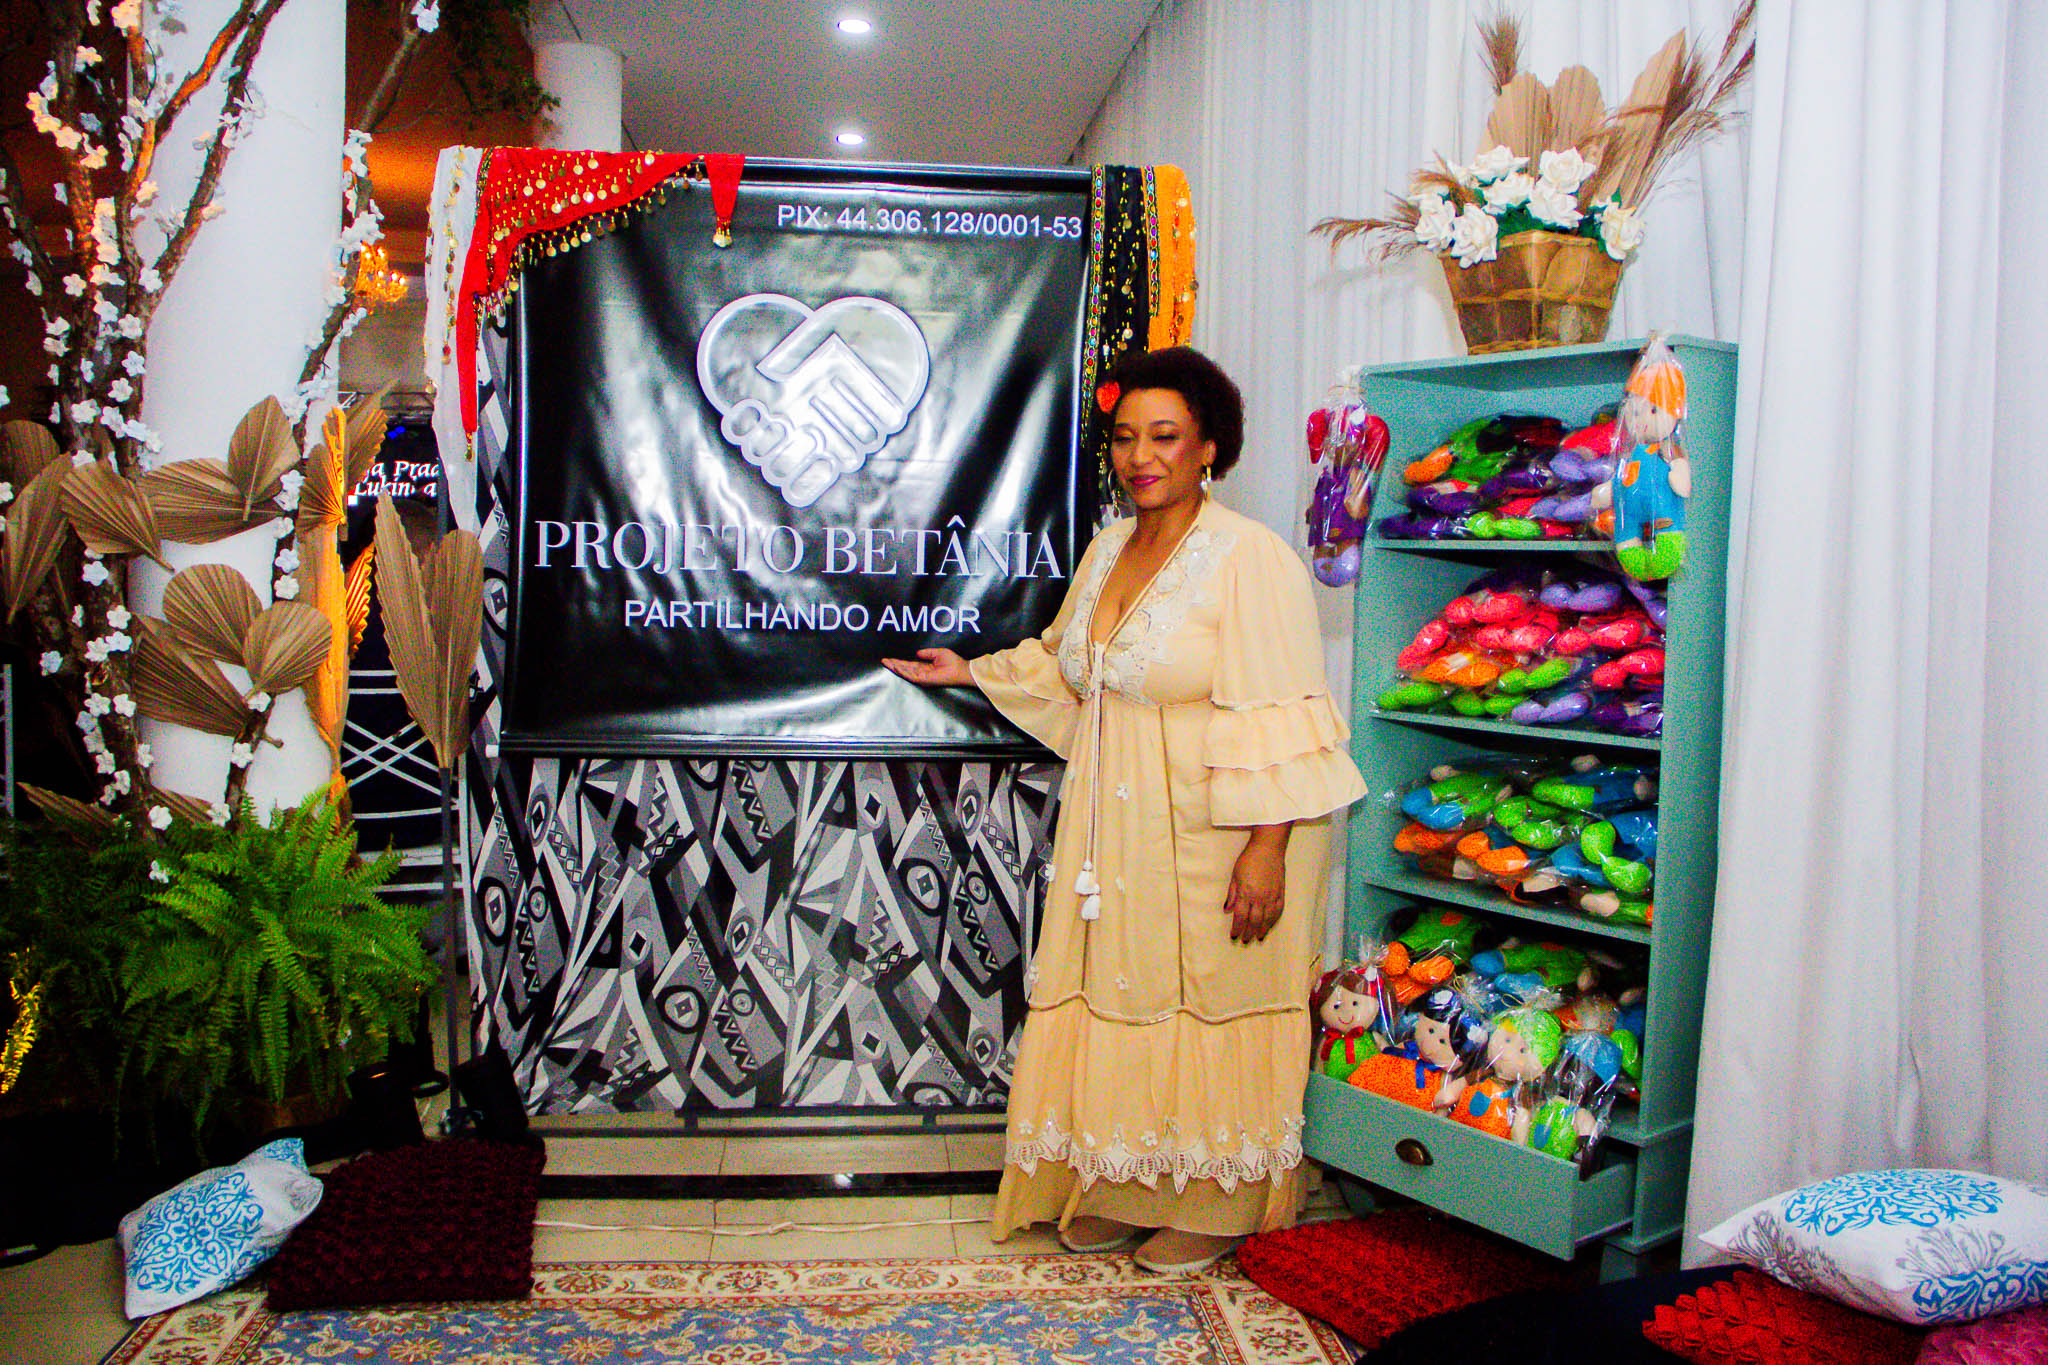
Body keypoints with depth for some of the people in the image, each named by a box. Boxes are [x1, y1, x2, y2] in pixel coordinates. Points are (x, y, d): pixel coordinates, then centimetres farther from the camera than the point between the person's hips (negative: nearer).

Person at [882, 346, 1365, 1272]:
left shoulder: (1250, 559, -14)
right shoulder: (1108, 550, 10)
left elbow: (1279, 721, -18)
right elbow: (1063, 665, 27)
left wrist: (1268, 847, -22)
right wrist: (972, 672, 21)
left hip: (1212, 836, -7)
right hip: (1113, 831, 7)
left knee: (1207, 1010, 4)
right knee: (1116, 1003, 12)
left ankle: (1216, 1205, 22)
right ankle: (1119, 1189, 28)